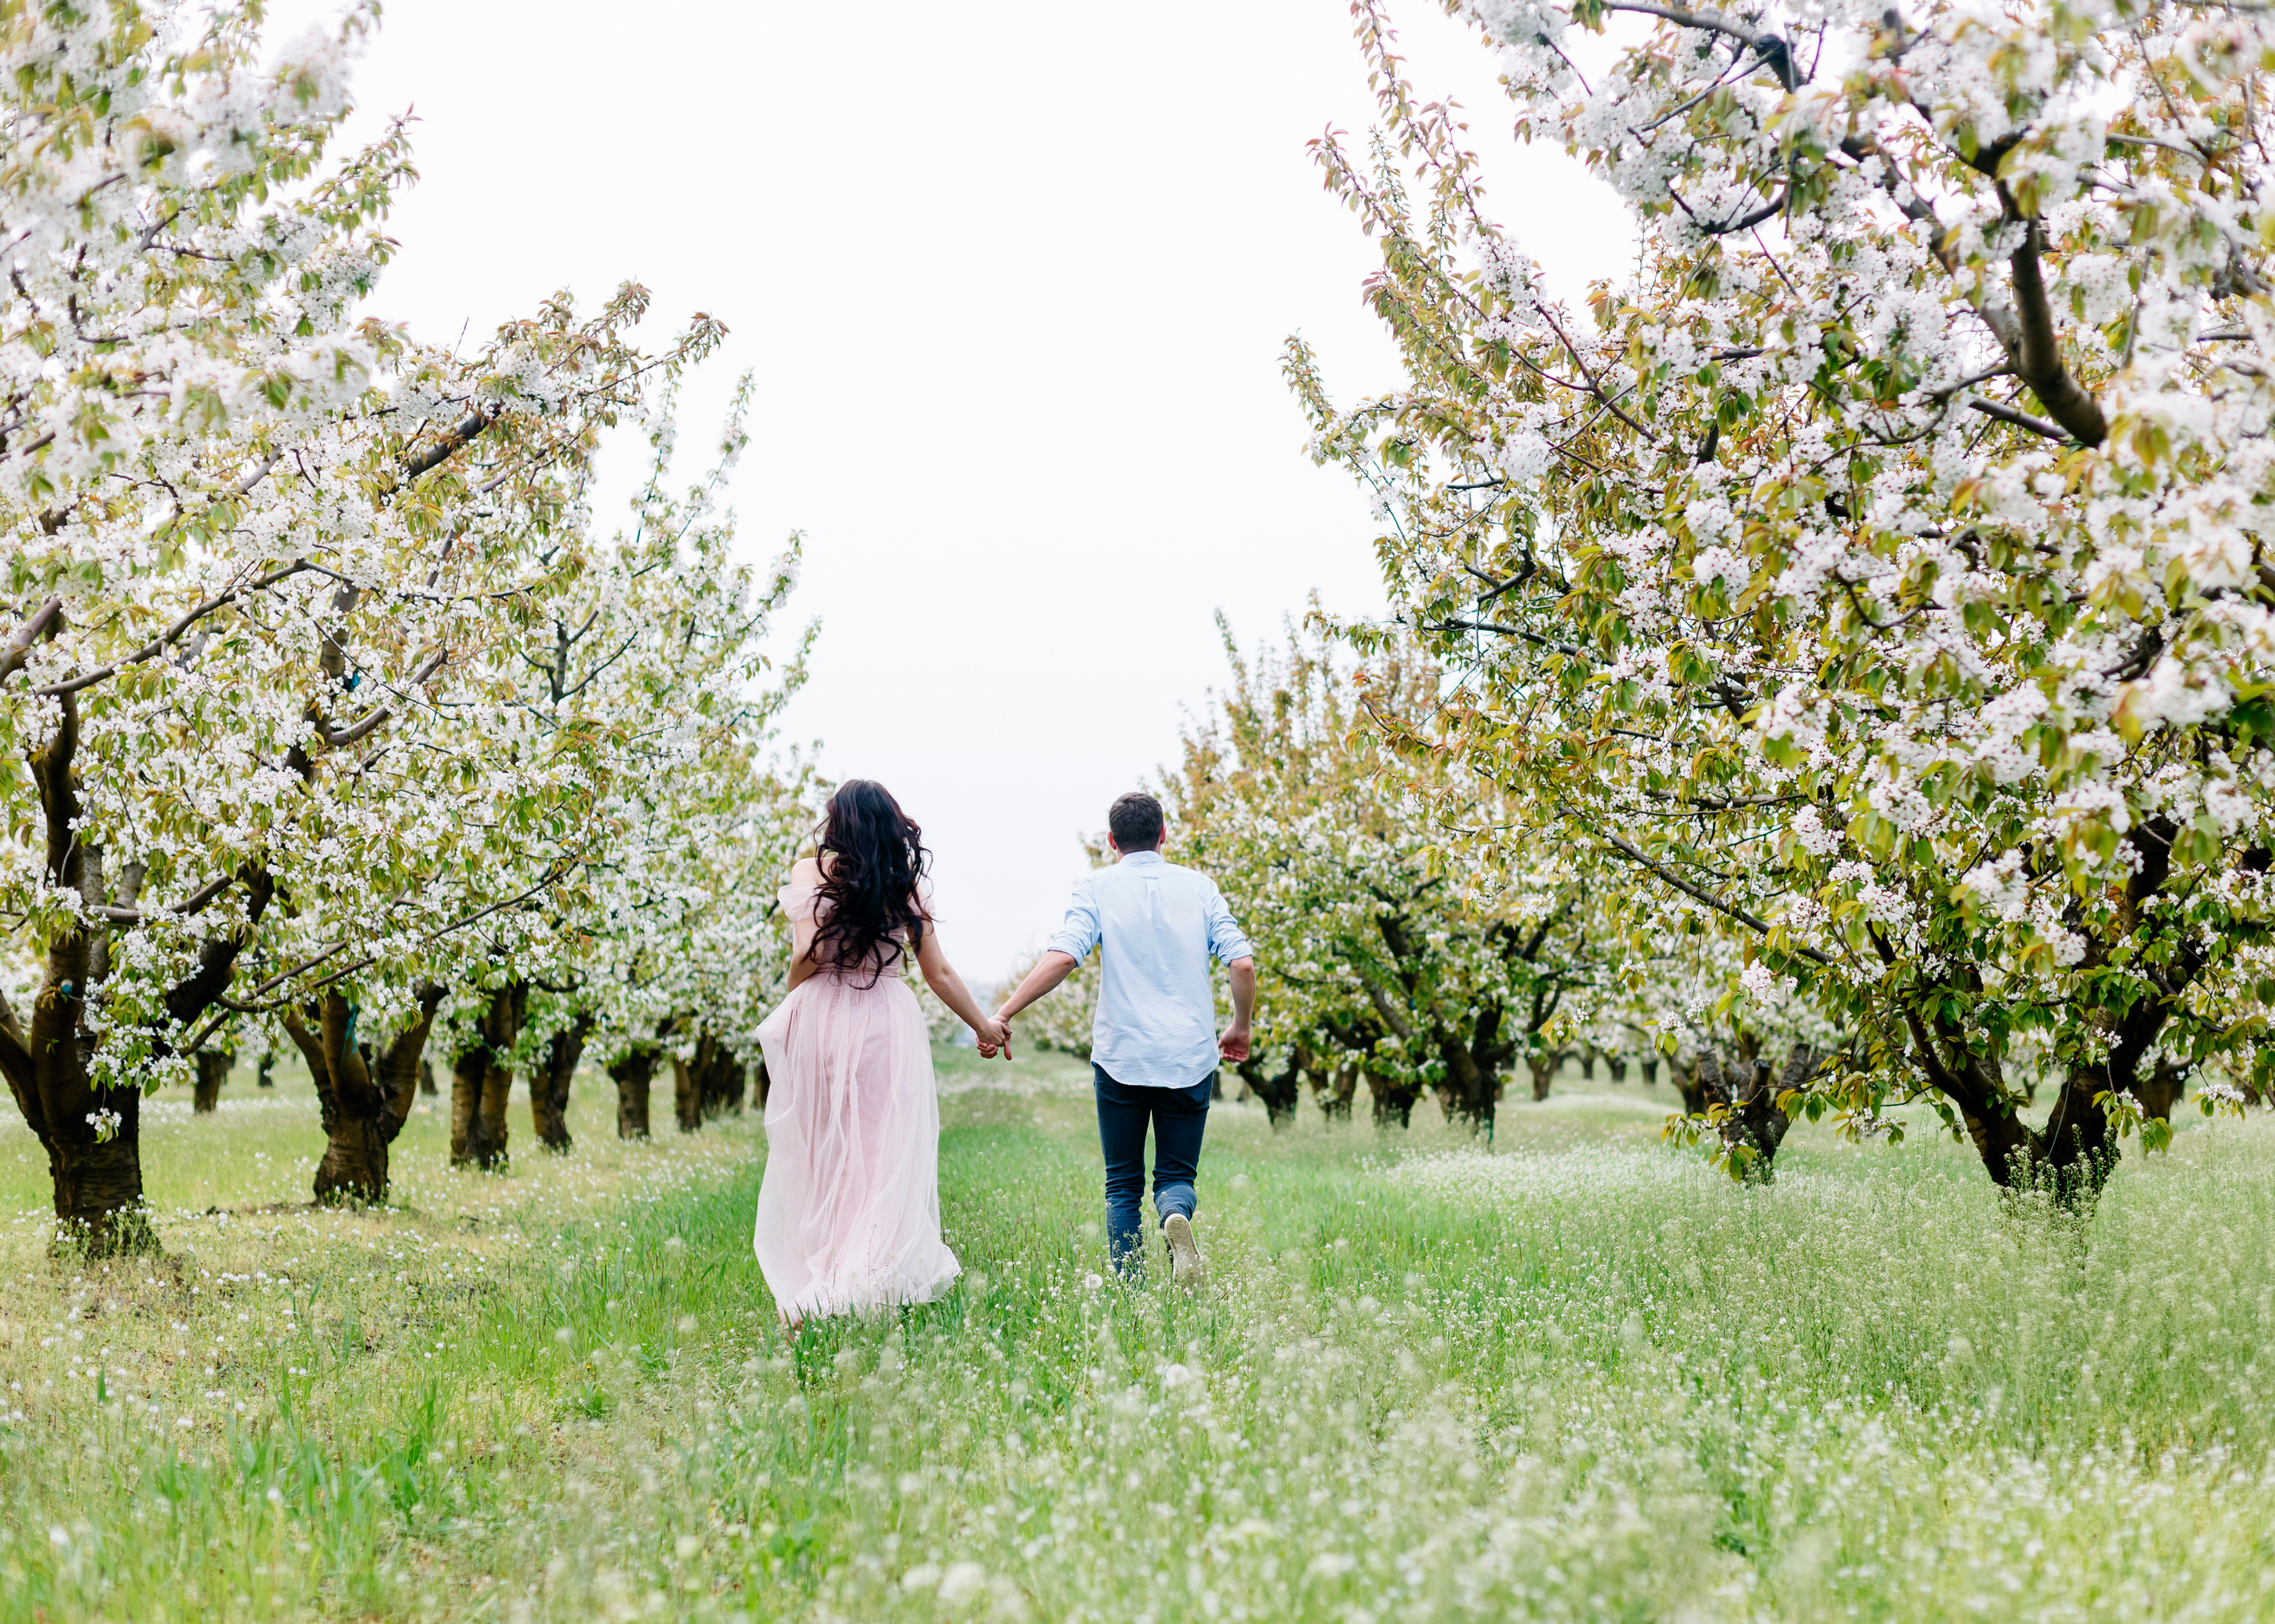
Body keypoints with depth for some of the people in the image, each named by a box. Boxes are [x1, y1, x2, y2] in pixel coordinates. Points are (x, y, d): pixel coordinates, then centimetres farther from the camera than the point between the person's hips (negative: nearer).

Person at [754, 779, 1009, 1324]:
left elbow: (808, 952, -12)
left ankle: (806, 1299, 10)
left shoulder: (812, 871, 0)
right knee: (887, 1157, 3)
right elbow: (939, 972, 10)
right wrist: (984, 1024, 22)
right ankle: (871, 1284, -6)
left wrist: (788, 1006, 7)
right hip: (890, 1021, 1)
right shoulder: (906, 883, 8)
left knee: (817, 1157, 8)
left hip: (823, 1015, -1)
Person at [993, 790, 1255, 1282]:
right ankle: (1176, 1214, -23)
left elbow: (1062, 957, -16)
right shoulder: (1199, 887, 6)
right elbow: (1243, 964, -2)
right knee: (1177, 1174, 10)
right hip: (1190, 1058, 1)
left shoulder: (1098, 888, -1)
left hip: (1121, 1057, -1)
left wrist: (1004, 1013, -12)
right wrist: (1241, 1028, 14)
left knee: (1122, 1184, 11)